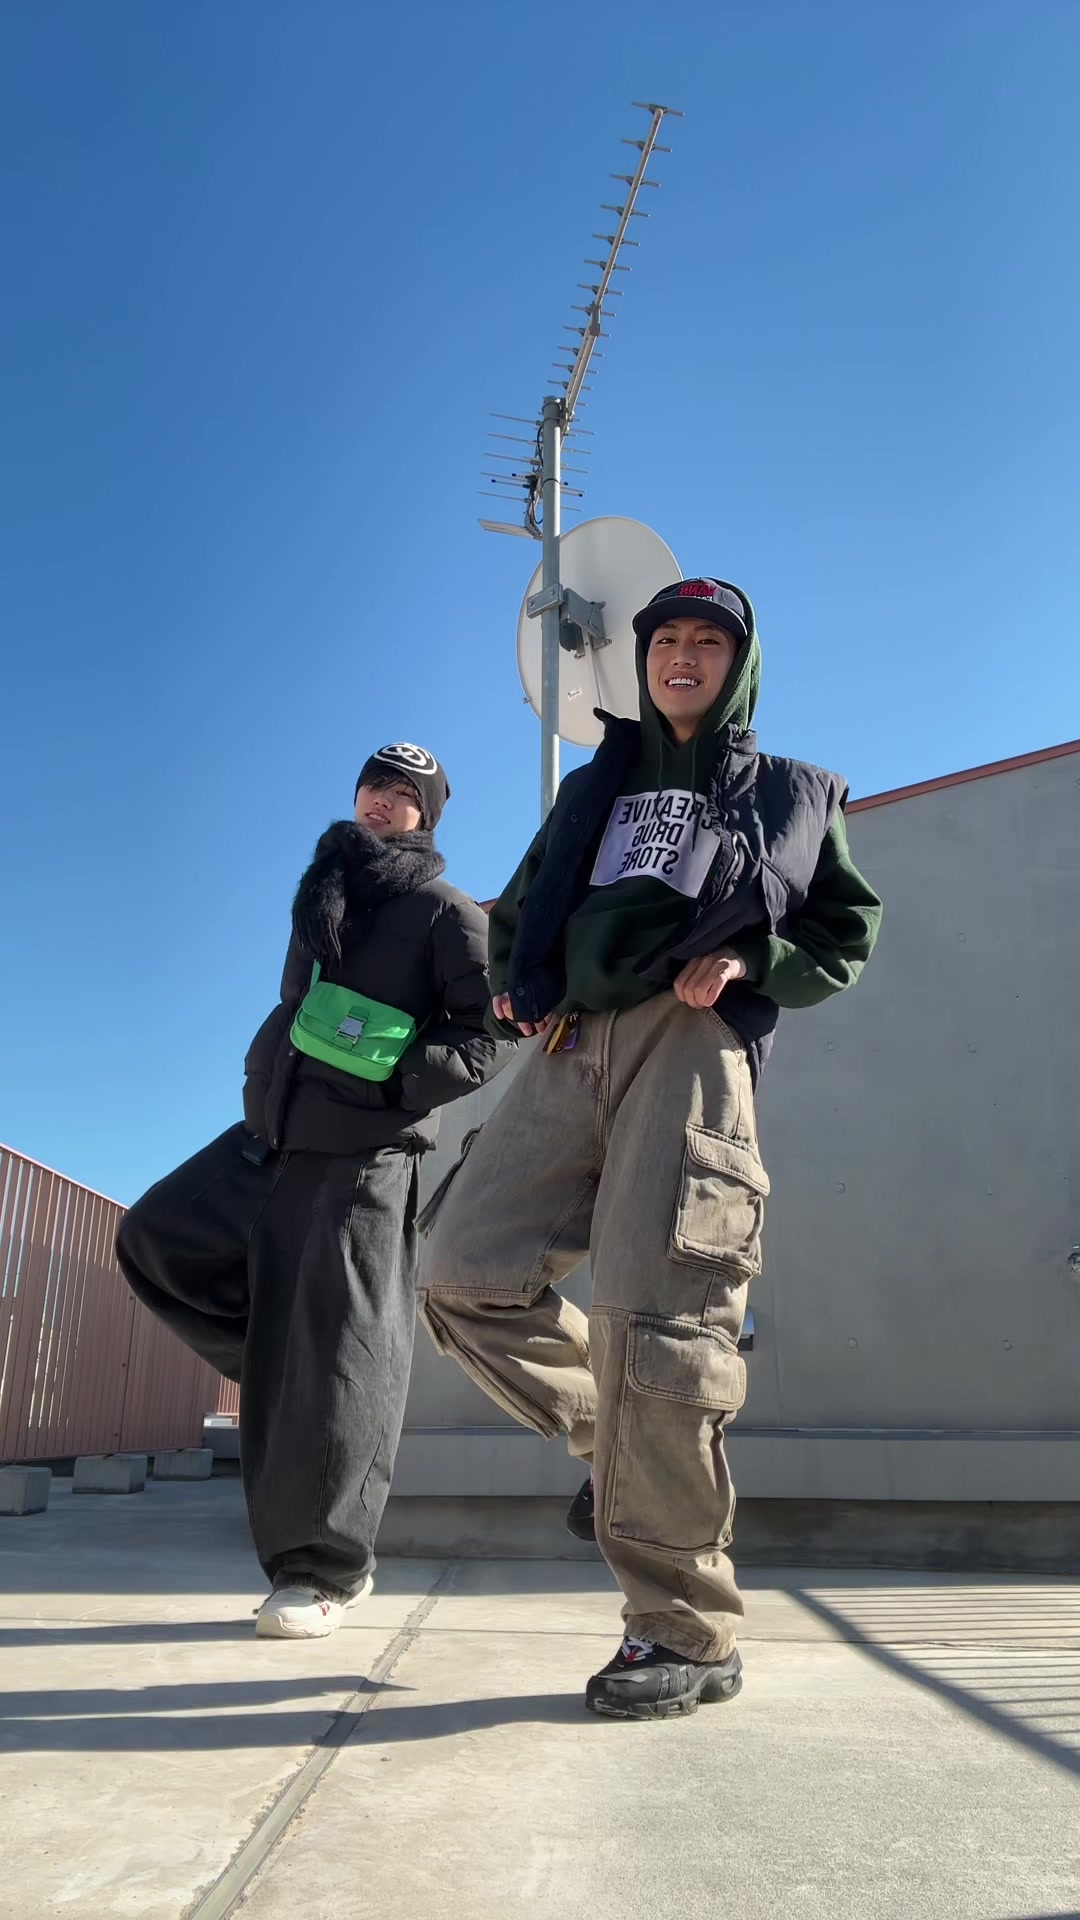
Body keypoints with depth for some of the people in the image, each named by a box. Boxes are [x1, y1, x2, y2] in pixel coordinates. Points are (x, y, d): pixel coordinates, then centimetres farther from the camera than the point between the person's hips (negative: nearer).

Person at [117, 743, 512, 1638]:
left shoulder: (445, 912, -1)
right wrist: (271, 1088, 14)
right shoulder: (324, 899, 19)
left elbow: (494, 1032, -8)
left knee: (338, 1358, -7)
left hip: (364, 1154, -7)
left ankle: (324, 1570, 4)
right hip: (273, 1137, 7)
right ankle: (287, 1356, 11)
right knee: (157, 1239, 0)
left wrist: (398, 1081, -21)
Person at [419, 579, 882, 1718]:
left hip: (692, 1044, -4)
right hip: (574, 1047, 4)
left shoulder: (788, 796, 23)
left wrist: (751, 961, -3)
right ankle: (617, 1439, 11)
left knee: (655, 1315, -14)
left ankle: (684, 1631, -4)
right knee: (466, 1272, -11)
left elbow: (849, 931, 17)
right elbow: (517, 911, 34)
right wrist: (514, 982, 12)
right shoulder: (594, 790, 31)